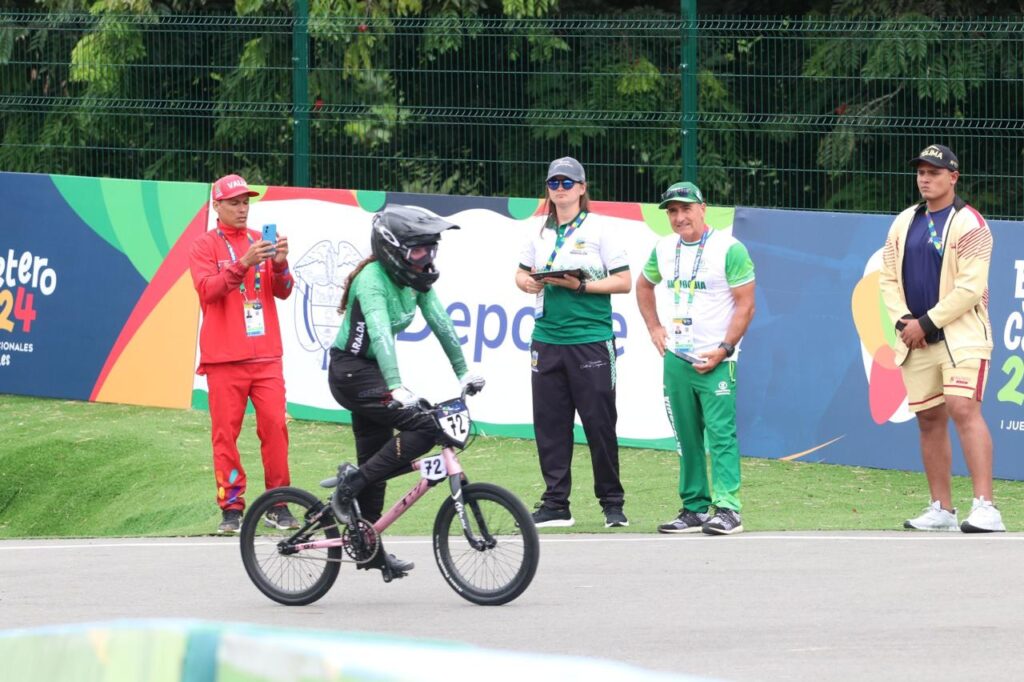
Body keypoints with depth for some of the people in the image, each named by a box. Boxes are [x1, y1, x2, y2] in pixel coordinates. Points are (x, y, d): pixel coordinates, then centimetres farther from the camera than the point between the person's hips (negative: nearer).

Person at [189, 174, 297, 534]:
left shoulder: (261, 242, 13)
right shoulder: (205, 246, 3)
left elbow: (282, 291, 8)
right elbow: (208, 289, -12)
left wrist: (279, 264, -13)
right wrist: (243, 264, -25)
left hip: (265, 355, 3)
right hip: (224, 357, -3)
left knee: (275, 425, -3)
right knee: (225, 432, -4)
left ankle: (277, 505, 3)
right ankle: (231, 508, 1)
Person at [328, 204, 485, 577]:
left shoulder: (416, 280, 2)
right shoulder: (373, 279, -24)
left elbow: (440, 323, 3)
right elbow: (379, 331, -36)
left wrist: (463, 371, -3)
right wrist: (396, 387, -48)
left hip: (371, 371, 9)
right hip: (350, 371, -9)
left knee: (377, 458, 13)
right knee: (422, 428, -22)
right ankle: (351, 484, -15)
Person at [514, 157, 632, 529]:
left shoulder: (600, 229, -1)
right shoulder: (541, 233, 13)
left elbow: (623, 282, -4)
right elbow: (521, 273, 24)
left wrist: (581, 286, -14)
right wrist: (528, 283, 1)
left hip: (591, 341, -5)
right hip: (547, 340, 5)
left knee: (599, 423, -3)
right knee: (549, 424, 3)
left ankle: (612, 503, 6)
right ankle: (555, 505, 9)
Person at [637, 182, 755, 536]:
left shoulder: (729, 249, -8)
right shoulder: (664, 250, 11)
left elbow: (745, 304, -9)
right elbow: (644, 285, 29)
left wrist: (724, 349, -15)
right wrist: (654, 327, 17)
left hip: (715, 360, -6)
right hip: (676, 358, 6)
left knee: (720, 434, -13)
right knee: (687, 438, 8)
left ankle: (727, 509, -16)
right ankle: (695, 509, 13)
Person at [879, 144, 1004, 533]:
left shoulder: (969, 224, -7)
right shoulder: (903, 224, 14)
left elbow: (970, 287, -14)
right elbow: (888, 279, 13)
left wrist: (927, 323, -15)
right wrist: (903, 321, -4)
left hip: (961, 335, -7)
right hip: (916, 338, 7)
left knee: (963, 408, -20)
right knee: (929, 419, 7)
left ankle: (984, 508, -26)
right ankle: (942, 510, 14)